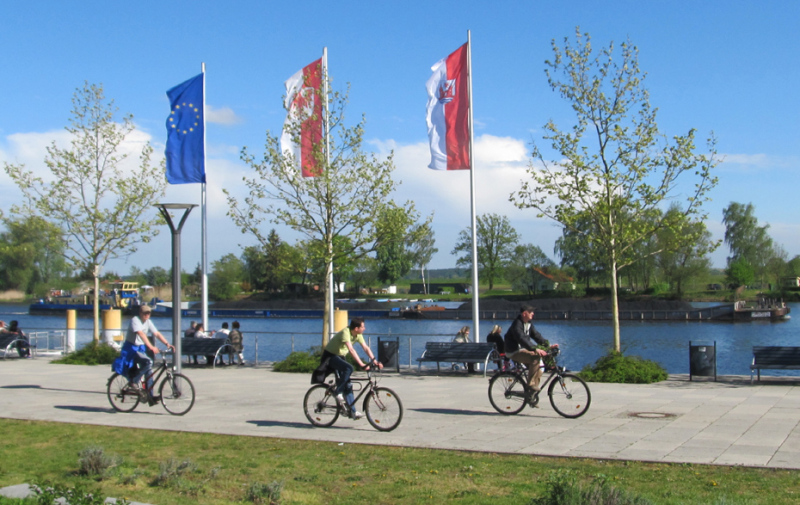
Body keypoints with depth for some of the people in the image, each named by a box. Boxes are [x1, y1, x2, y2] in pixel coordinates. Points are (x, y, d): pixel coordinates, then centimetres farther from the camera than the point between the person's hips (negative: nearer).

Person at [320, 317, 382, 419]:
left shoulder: (358, 335, -3)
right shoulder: (345, 333, -29)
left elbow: (366, 348, -1)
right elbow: (351, 350, -38)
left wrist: (375, 362, -11)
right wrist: (361, 364, -44)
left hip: (340, 357, 8)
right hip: (330, 356, -8)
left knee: (347, 385, 1)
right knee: (349, 368, -34)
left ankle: (352, 411, 3)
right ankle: (338, 393, -21)